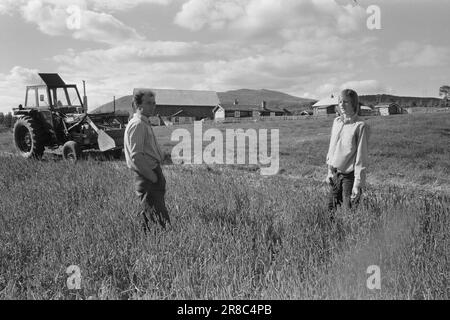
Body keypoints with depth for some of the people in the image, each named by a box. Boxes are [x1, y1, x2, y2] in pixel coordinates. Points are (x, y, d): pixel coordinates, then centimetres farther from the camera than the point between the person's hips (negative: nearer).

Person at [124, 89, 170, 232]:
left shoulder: (145, 123, 18)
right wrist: (152, 176, -17)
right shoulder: (137, 124, -15)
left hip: (153, 174, 10)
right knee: (156, 219, -7)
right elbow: (136, 156, -22)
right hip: (147, 177, -10)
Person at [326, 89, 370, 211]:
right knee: (331, 209, 13)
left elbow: (361, 157, -14)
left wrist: (358, 184, -15)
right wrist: (329, 171, 13)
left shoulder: (360, 126, -13)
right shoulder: (336, 122, 7)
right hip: (335, 175, 6)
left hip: (349, 176, -6)